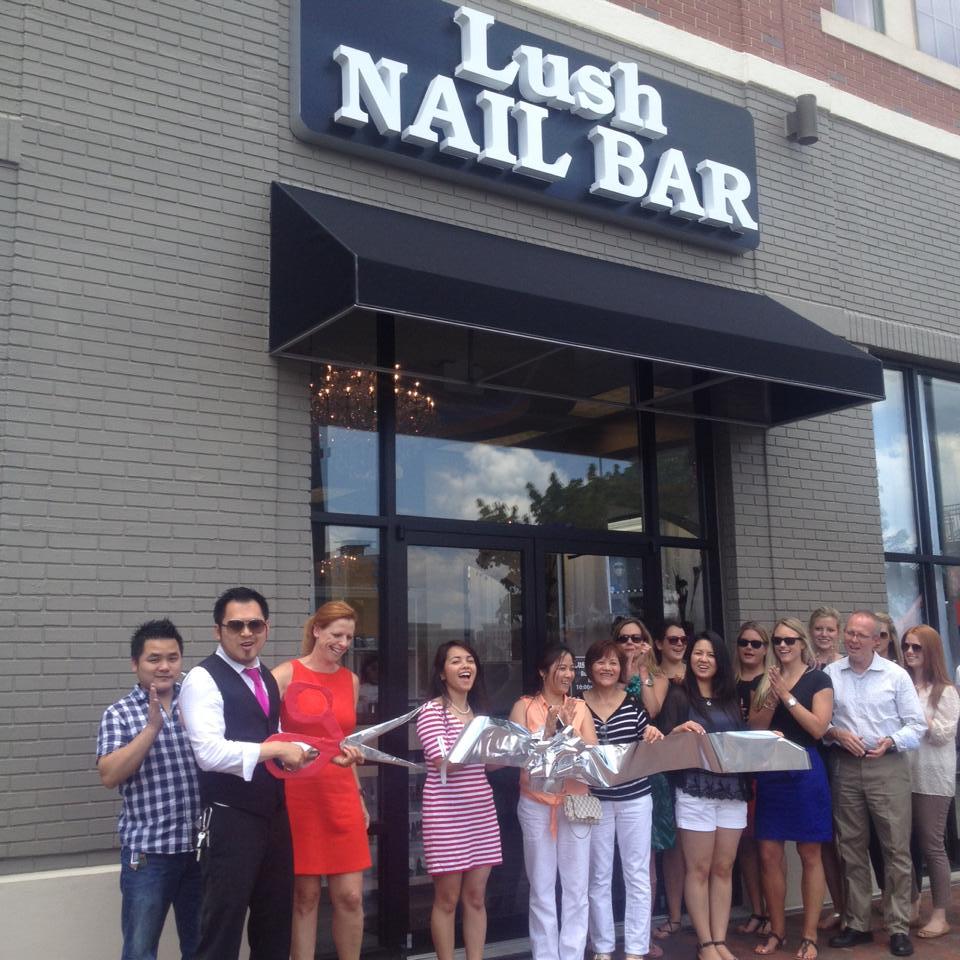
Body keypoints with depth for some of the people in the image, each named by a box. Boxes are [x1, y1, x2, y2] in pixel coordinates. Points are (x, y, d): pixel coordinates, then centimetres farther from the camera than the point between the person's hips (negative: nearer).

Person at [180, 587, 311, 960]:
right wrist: (278, 750, -23)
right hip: (229, 820, -8)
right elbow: (209, 753, -25)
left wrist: (296, 749, 1)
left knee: (276, 920, 17)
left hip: (274, 814, 8)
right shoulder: (203, 679, -13)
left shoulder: (267, 679, 13)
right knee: (223, 925, 1)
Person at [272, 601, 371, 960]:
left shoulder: (351, 680, 11)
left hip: (340, 795, 4)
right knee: (305, 897, 3)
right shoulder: (286, 674, -5)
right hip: (297, 795, -4)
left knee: (350, 896, 3)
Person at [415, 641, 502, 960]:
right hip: (446, 814, -6)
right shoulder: (431, 710, -8)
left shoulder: (479, 712, 14)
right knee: (448, 898, 3)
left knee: (476, 897, 9)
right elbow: (445, 762, -18)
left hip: (481, 812, 6)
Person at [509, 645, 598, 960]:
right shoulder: (524, 706, 0)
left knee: (576, 887, 3)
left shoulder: (580, 707, 7)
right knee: (542, 888, 3)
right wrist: (549, 727, -15)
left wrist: (569, 727, -13)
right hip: (536, 804, -2)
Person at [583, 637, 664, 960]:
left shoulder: (634, 701, -1)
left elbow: (650, 747, 6)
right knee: (598, 877, 8)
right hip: (594, 800, 0)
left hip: (635, 799, 0)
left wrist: (654, 737, -15)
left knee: (638, 875, 6)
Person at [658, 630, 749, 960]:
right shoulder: (678, 696, 1)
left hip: (732, 788, 5)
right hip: (695, 790, -5)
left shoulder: (730, 699, 16)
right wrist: (680, 730, -24)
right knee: (699, 870, 0)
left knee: (724, 869, 8)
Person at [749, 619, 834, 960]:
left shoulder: (818, 680, -1)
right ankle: (777, 931, 16)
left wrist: (787, 696, -15)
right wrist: (771, 699, -10)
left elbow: (818, 728, -11)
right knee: (769, 855, 4)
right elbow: (754, 729, 5)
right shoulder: (764, 681, 10)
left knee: (809, 855, 3)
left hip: (806, 772, -4)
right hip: (770, 773, 4)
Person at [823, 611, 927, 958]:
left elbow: (917, 725, 0)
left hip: (888, 767, -2)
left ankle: (899, 927, 8)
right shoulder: (829, 674, 4)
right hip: (845, 767, 2)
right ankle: (857, 924, 20)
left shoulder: (896, 675, -1)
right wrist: (835, 734, -13)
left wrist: (891, 741, -15)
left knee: (896, 848, -1)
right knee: (851, 849, 9)